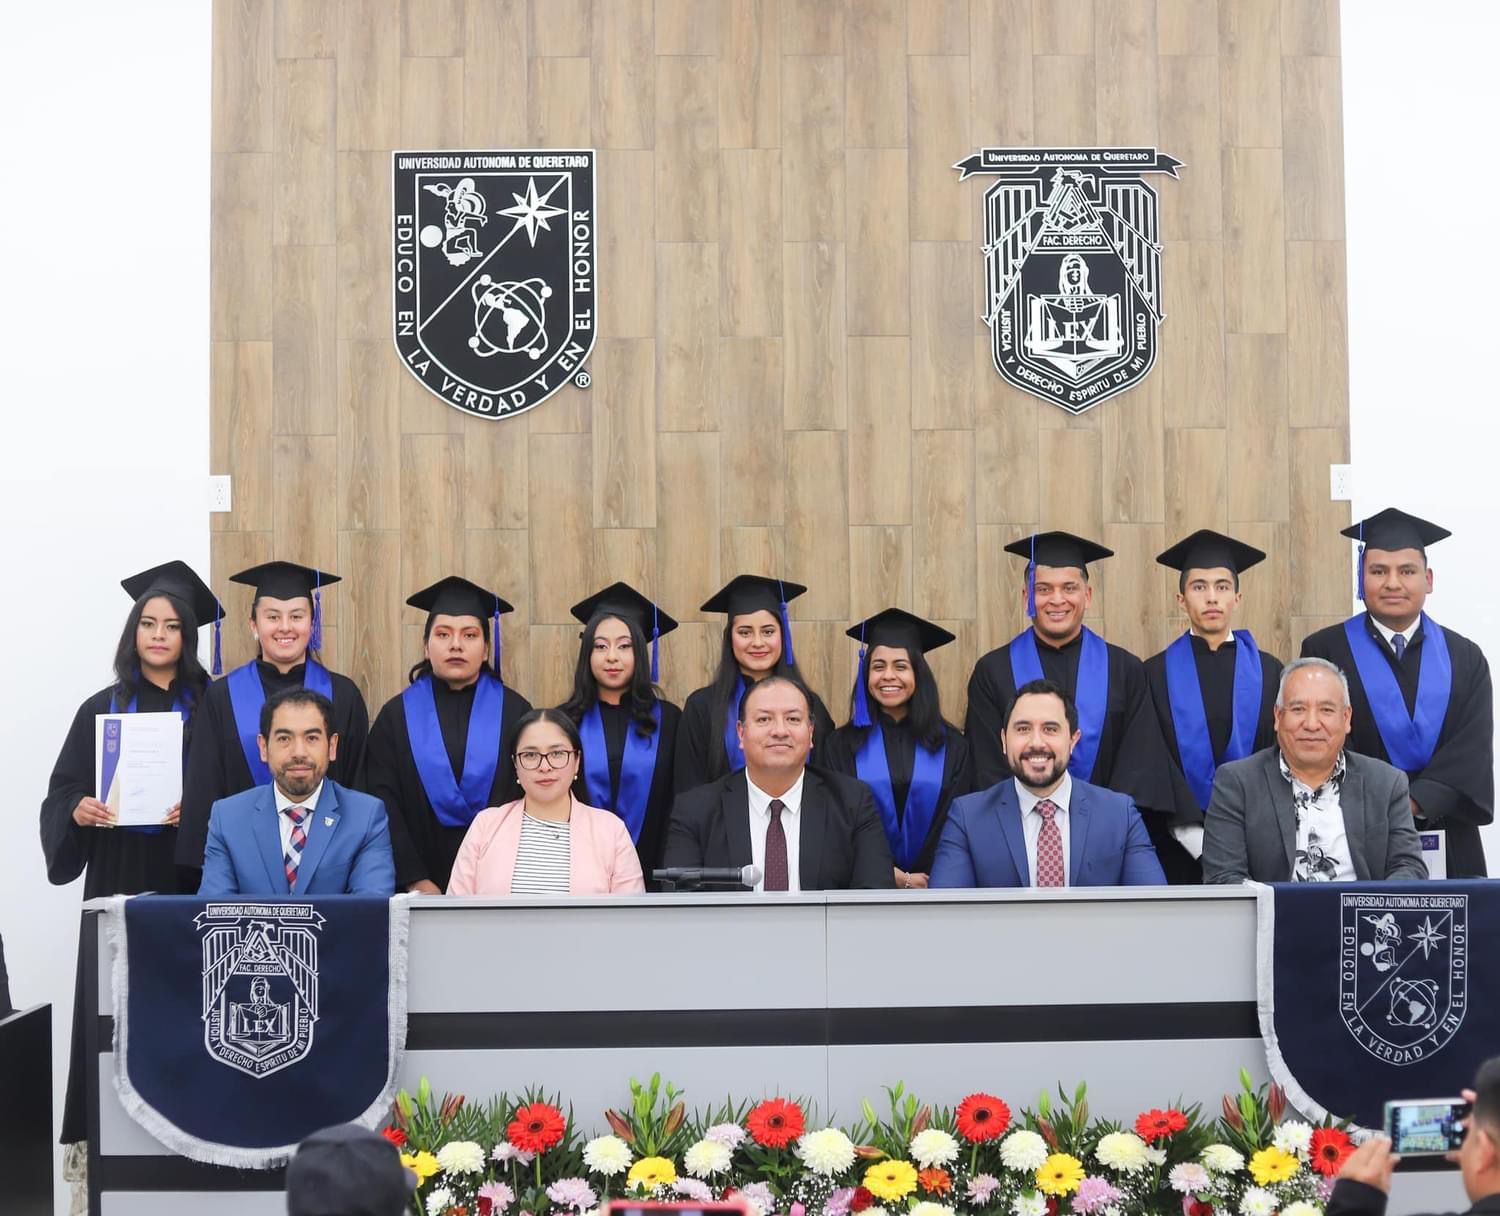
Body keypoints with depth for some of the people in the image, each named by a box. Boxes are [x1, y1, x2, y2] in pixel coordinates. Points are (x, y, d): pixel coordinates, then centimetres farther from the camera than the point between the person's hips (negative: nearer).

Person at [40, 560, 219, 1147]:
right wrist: (78, 812, -16)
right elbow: (61, 797, 5)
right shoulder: (103, 710, 8)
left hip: (188, 884, -1)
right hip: (118, 884, 1)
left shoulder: (210, 709, 5)